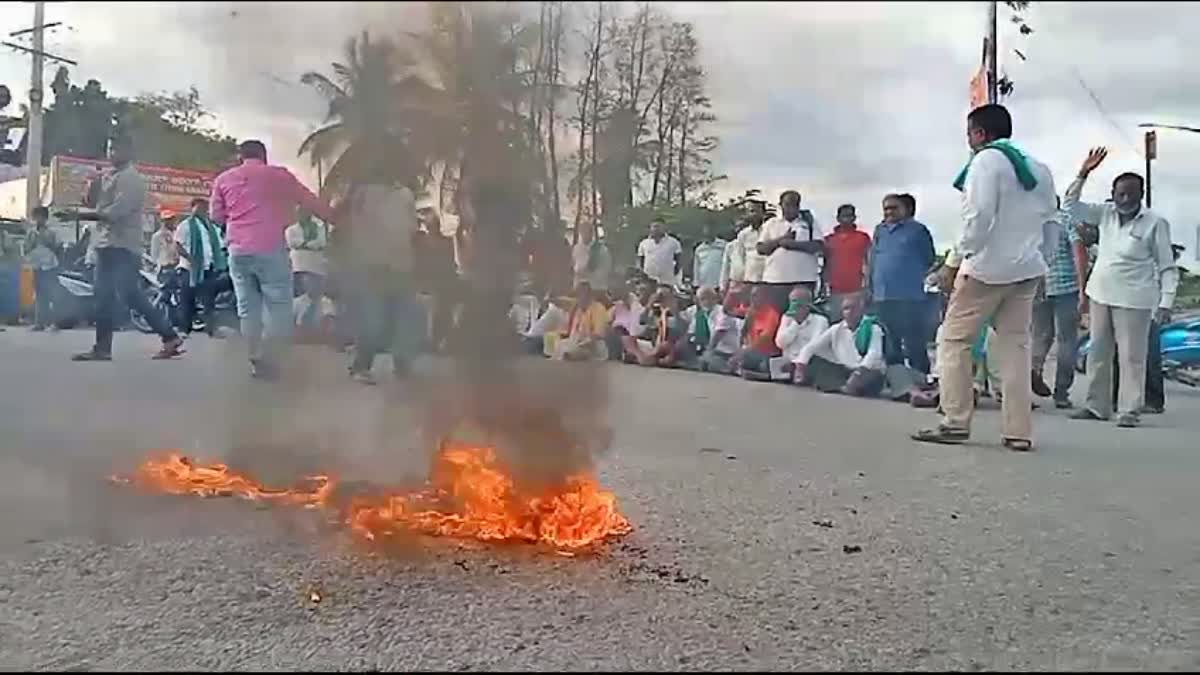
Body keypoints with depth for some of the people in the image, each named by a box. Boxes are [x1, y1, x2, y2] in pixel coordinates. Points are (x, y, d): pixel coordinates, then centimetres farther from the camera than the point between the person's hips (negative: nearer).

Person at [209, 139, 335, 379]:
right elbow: (312, 202, 11)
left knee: (248, 310, 10)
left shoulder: (224, 179, 13)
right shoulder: (279, 175, 5)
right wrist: (335, 219, 23)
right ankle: (266, 360, -11)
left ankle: (256, 361, 7)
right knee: (280, 308, 0)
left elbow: (216, 216, 18)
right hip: (270, 249, -4)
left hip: (238, 251, 4)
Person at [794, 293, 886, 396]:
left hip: (866, 372, -4)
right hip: (844, 371, 4)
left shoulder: (873, 328, -6)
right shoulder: (836, 329, 6)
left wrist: (858, 373, -38)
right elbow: (811, 346, 2)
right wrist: (800, 366, -15)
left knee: (875, 377, -38)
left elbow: (874, 354, -22)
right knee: (812, 360, -14)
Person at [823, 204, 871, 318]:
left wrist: (867, 286, -1)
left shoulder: (863, 237, 5)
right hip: (836, 290, 2)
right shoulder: (829, 239, 9)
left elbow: (868, 262, 6)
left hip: (857, 289, -2)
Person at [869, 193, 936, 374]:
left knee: (914, 344, -5)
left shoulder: (918, 230, 1)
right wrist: (872, 288, 15)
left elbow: (929, 261, 2)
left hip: (910, 297, -5)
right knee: (890, 344, 13)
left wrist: (919, 278, 0)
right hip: (883, 298, 6)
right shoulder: (880, 231, 16)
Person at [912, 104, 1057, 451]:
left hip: (986, 267, -7)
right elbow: (1047, 214, 17)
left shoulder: (986, 160, -7)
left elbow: (979, 216, -16)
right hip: (1028, 268, 7)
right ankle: (1018, 431, 4)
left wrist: (955, 260, -13)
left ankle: (955, 422, 0)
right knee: (1015, 347, 7)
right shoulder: (1038, 168, 16)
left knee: (954, 340, 3)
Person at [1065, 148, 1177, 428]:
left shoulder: (1155, 223, -6)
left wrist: (1165, 303, -13)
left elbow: (1168, 268, -5)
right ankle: (1097, 405, 21)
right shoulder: (1106, 214, 7)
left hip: (1133, 300, -5)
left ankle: (1129, 410, 4)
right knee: (1098, 353, 11)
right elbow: (1070, 205, 7)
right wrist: (1083, 174, -5)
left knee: (1131, 356, -3)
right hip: (1100, 294, 5)